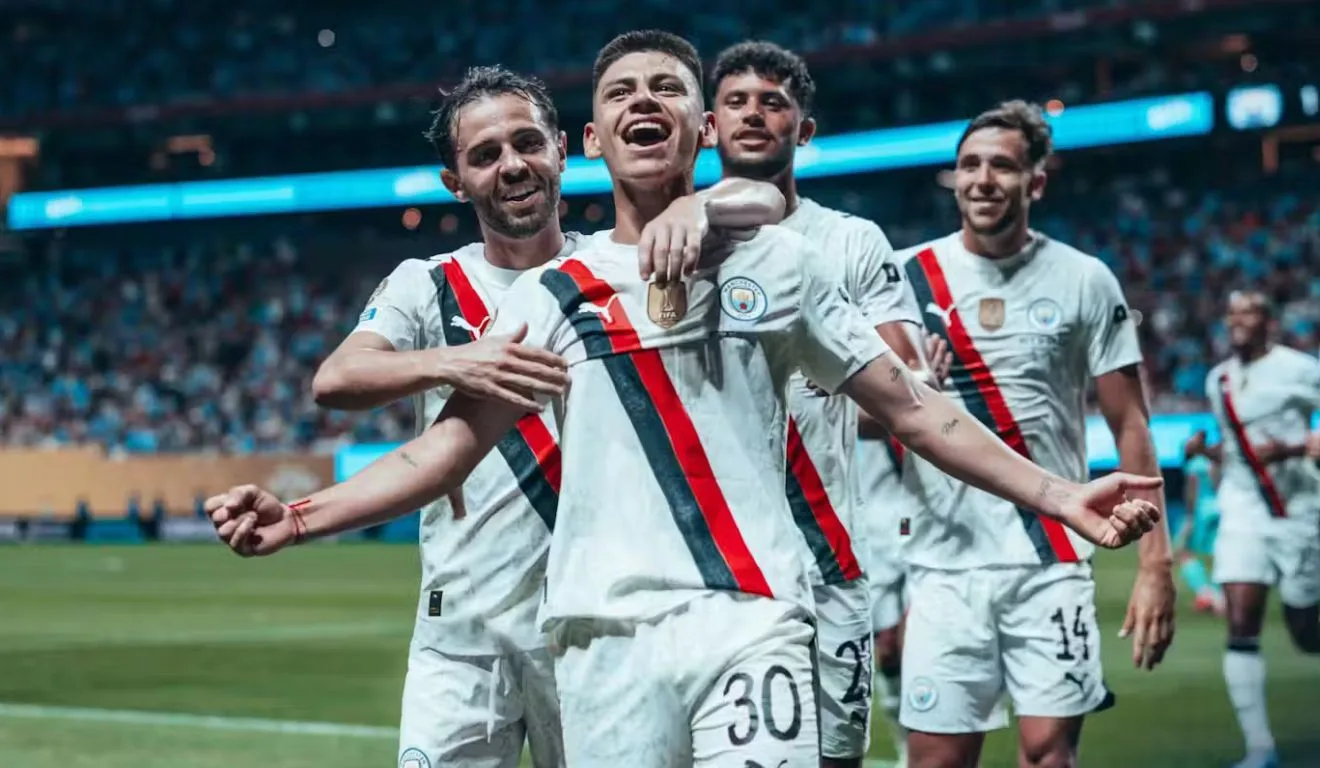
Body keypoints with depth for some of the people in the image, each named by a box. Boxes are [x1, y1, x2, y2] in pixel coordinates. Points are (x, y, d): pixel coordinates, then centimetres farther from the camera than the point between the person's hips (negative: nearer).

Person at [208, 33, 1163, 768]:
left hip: (751, 619, -1)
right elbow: (451, 445, 5)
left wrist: (1060, 496, 6)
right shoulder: (548, 292, 11)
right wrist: (301, 517, -8)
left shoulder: (780, 261, 10)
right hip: (607, 633, 1)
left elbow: (909, 406, 12)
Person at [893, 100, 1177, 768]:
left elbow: (1130, 427, 3)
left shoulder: (1083, 281, 3)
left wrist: (1155, 563, -4)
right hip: (945, 563, 1)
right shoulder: (907, 276, 3)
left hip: (1051, 564, 0)